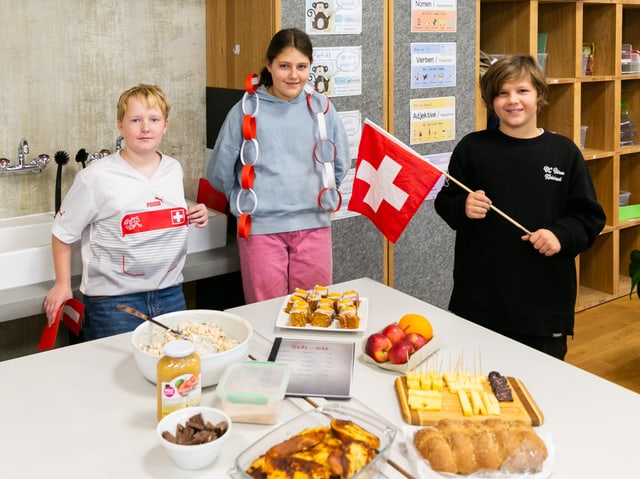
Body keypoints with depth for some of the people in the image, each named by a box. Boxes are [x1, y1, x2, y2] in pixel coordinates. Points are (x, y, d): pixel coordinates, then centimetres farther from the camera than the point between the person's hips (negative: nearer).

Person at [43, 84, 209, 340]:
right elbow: (63, 232, -2)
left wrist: (196, 217, 0)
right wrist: (62, 285, 0)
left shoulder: (174, 169, 4)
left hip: (170, 293, 5)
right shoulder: (96, 177, -11)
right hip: (113, 299, -5)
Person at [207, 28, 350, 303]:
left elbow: (340, 163, 17)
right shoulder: (247, 110, -3)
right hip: (261, 228, -2)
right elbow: (218, 172, 5)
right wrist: (246, 201, 10)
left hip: (314, 225, 3)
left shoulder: (321, 107, 5)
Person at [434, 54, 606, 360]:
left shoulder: (564, 152, 2)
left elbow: (589, 216, 5)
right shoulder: (472, 148, 2)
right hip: (478, 299, 0)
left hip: (545, 299, 0)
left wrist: (562, 235, -13)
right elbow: (445, 205, 7)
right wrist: (463, 208, -14)